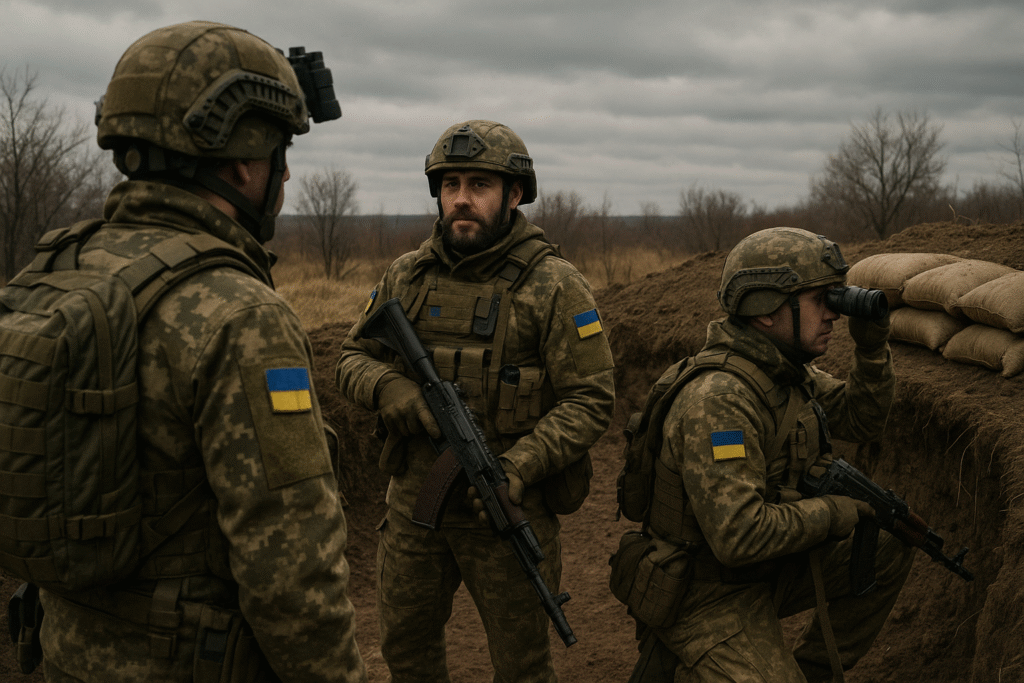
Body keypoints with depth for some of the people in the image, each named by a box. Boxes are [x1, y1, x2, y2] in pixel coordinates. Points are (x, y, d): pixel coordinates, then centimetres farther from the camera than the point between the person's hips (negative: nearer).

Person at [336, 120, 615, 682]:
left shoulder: (554, 287, -11)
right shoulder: (407, 276, 4)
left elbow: (590, 400, -12)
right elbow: (353, 356, 10)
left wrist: (519, 466, -25)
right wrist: (389, 387, -14)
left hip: (507, 505, -4)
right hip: (414, 499, 4)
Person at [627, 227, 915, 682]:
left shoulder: (783, 368, 1)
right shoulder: (718, 399, -29)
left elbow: (862, 421, 12)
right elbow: (739, 534, -34)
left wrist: (872, 346, -4)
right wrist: (830, 514, -19)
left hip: (766, 570, 9)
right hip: (710, 595, -9)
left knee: (890, 551, 6)